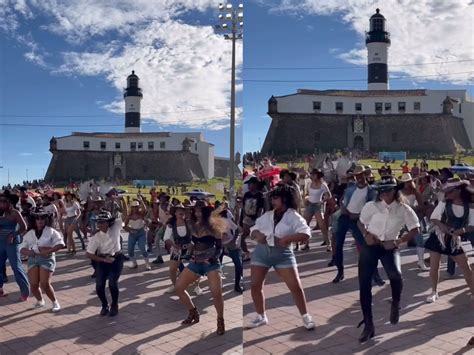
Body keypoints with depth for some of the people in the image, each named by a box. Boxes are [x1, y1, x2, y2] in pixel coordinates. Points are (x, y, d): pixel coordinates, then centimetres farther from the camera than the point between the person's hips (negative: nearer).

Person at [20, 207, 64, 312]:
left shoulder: (51, 231, 0)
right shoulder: (29, 233, 12)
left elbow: (60, 244, -12)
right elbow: (22, 248, 9)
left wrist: (48, 251, -21)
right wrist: (28, 252, -13)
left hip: (47, 259, -4)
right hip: (33, 259, 4)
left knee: (45, 284, -14)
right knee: (33, 285, -4)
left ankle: (55, 302, 8)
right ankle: (40, 300, 25)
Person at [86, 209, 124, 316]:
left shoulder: (115, 227, -14)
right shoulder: (96, 237, -16)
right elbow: (89, 254, -15)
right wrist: (104, 259, -20)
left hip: (116, 259, -1)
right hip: (103, 261, 1)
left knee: (112, 284, -16)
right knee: (99, 286, -6)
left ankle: (114, 305, 13)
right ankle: (105, 305, 25)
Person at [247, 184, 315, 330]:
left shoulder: (293, 216, -3)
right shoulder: (266, 215, 10)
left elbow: (306, 234, -15)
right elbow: (253, 230, 16)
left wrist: (286, 238, -27)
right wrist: (257, 235, -8)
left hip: (283, 254, -4)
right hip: (261, 251, 4)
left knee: (295, 286, -6)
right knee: (255, 285, 3)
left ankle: (306, 317, 10)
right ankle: (261, 317, 20)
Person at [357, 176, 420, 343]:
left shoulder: (404, 209, -5)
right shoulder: (371, 206, -3)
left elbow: (415, 229, -1)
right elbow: (360, 223, 11)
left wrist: (397, 241, -12)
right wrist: (366, 234, -9)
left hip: (389, 247, -1)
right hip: (370, 246, 2)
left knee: (395, 274, -31)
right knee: (364, 284, -2)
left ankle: (395, 304, 5)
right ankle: (368, 325, 14)